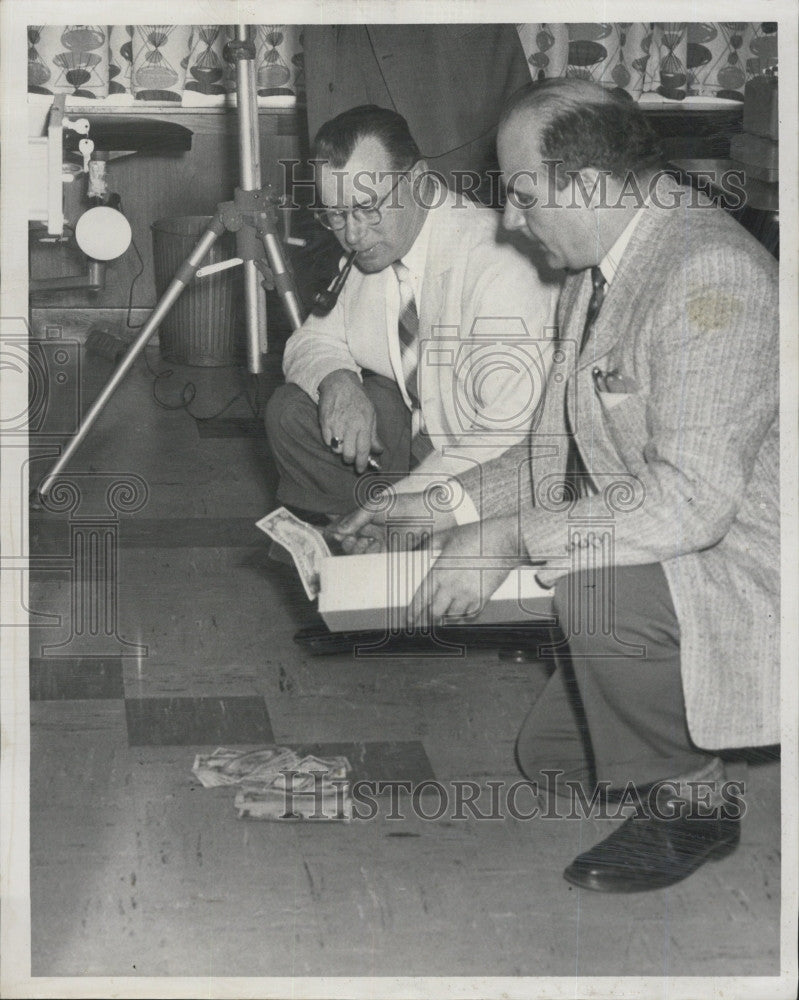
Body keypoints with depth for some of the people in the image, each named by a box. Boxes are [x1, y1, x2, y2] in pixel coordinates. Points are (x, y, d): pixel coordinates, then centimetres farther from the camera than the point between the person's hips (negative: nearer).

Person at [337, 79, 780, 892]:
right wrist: (451, 504, 4)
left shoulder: (710, 274, -26)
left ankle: (692, 802, -13)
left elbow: (690, 500, -33)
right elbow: (568, 452, 16)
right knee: (550, 761, 13)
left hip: (744, 569, -10)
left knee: (593, 591, -35)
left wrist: (512, 539, -28)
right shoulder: (594, 275, 6)